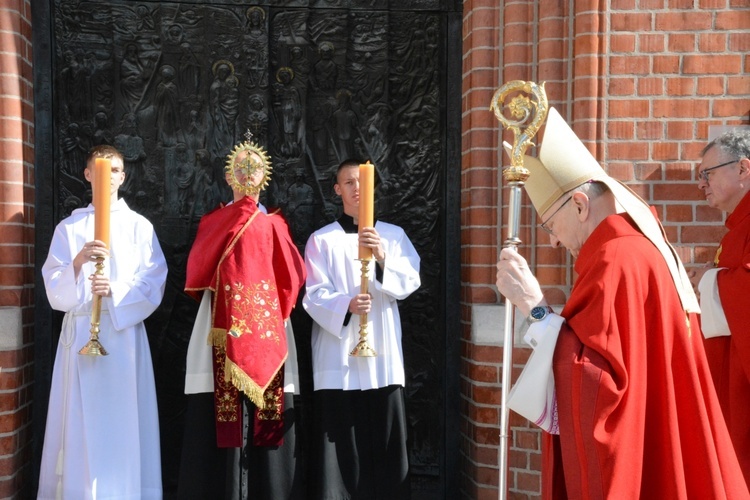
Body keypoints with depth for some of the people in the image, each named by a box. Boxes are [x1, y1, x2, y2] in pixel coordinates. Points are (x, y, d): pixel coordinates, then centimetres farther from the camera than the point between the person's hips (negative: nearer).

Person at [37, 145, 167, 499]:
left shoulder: (140, 226, 7)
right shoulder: (68, 227, 9)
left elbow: (154, 286, 0)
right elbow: (54, 289, 1)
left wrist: (115, 290, -17)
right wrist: (78, 261, -17)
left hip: (124, 331, -1)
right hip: (79, 332, 1)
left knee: (124, 421, -1)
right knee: (81, 422, 1)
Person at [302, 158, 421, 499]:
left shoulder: (394, 235, 10)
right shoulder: (322, 239, 4)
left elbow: (410, 282, -2)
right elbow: (314, 295, -5)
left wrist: (384, 258, -20)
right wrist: (346, 305, -25)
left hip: (383, 356, 2)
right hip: (338, 357, -1)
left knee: (385, 445, 5)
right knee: (339, 446, 0)